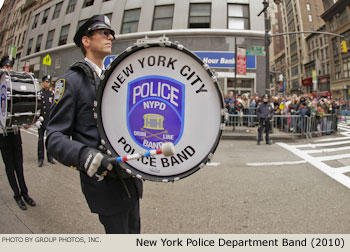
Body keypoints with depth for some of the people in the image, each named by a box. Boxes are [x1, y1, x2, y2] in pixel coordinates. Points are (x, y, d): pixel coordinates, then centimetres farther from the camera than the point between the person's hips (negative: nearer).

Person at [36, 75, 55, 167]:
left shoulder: (52, 94, 9)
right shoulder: (39, 93, -1)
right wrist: (36, 119, -11)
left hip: (51, 121, 3)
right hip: (41, 121, -3)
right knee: (40, 139, 3)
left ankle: (50, 157, 18)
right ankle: (40, 159, 10)